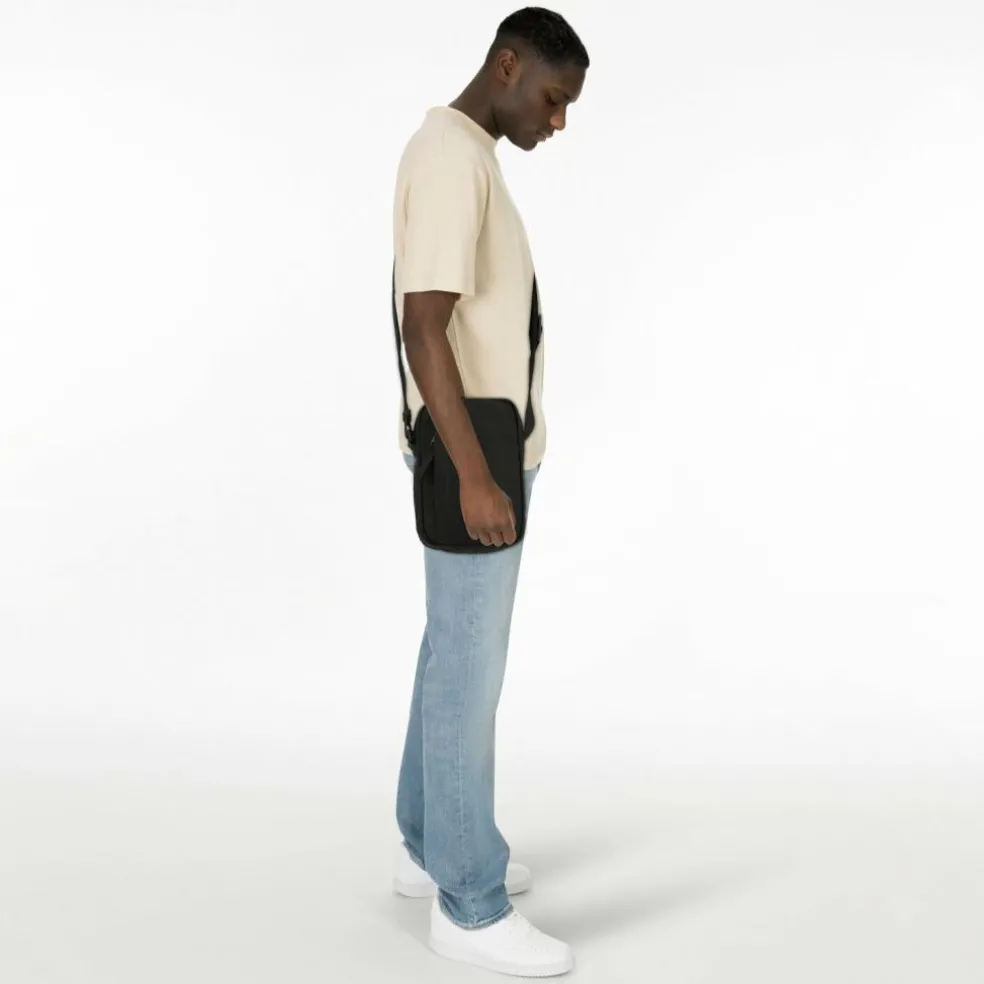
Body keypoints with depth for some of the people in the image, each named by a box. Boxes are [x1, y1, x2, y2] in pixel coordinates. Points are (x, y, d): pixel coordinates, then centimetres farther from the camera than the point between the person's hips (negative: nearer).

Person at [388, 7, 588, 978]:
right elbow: (423, 325, -24)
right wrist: (474, 475, -26)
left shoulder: (472, 156, 16)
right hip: (470, 458, -11)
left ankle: (429, 844, 29)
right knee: (470, 668, -4)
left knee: (455, 650, 16)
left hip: (488, 448, 11)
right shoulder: (450, 156, -17)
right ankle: (470, 901, 7)